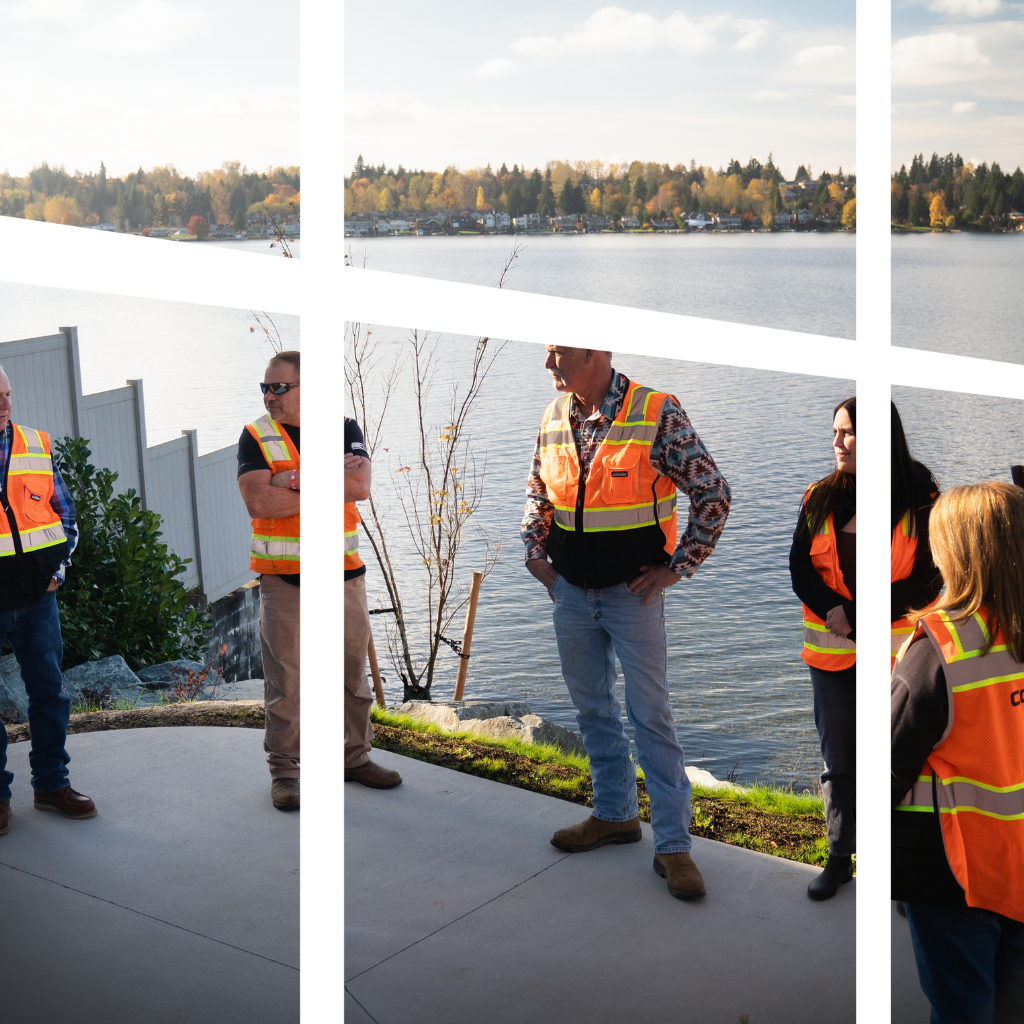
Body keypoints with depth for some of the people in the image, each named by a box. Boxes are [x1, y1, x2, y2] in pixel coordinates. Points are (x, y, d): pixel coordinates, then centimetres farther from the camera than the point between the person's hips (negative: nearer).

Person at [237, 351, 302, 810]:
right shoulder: (256, 436, 1)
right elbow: (258, 501, -14)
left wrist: (299, 480, -19)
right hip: (283, 578, -2)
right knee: (285, 674, 0)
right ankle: (283, 768, 11)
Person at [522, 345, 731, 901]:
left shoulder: (657, 413, -13)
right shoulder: (553, 417, 4)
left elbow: (713, 492, -10)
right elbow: (537, 491, 20)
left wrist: (675, 566, -11)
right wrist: (535, 548, 7)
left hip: (632, 591, -5)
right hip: (570, 592, 6)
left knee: (651, 715, -2)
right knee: (592, 709, 15)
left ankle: (673, 844, 6)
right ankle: (615, 814, 32)